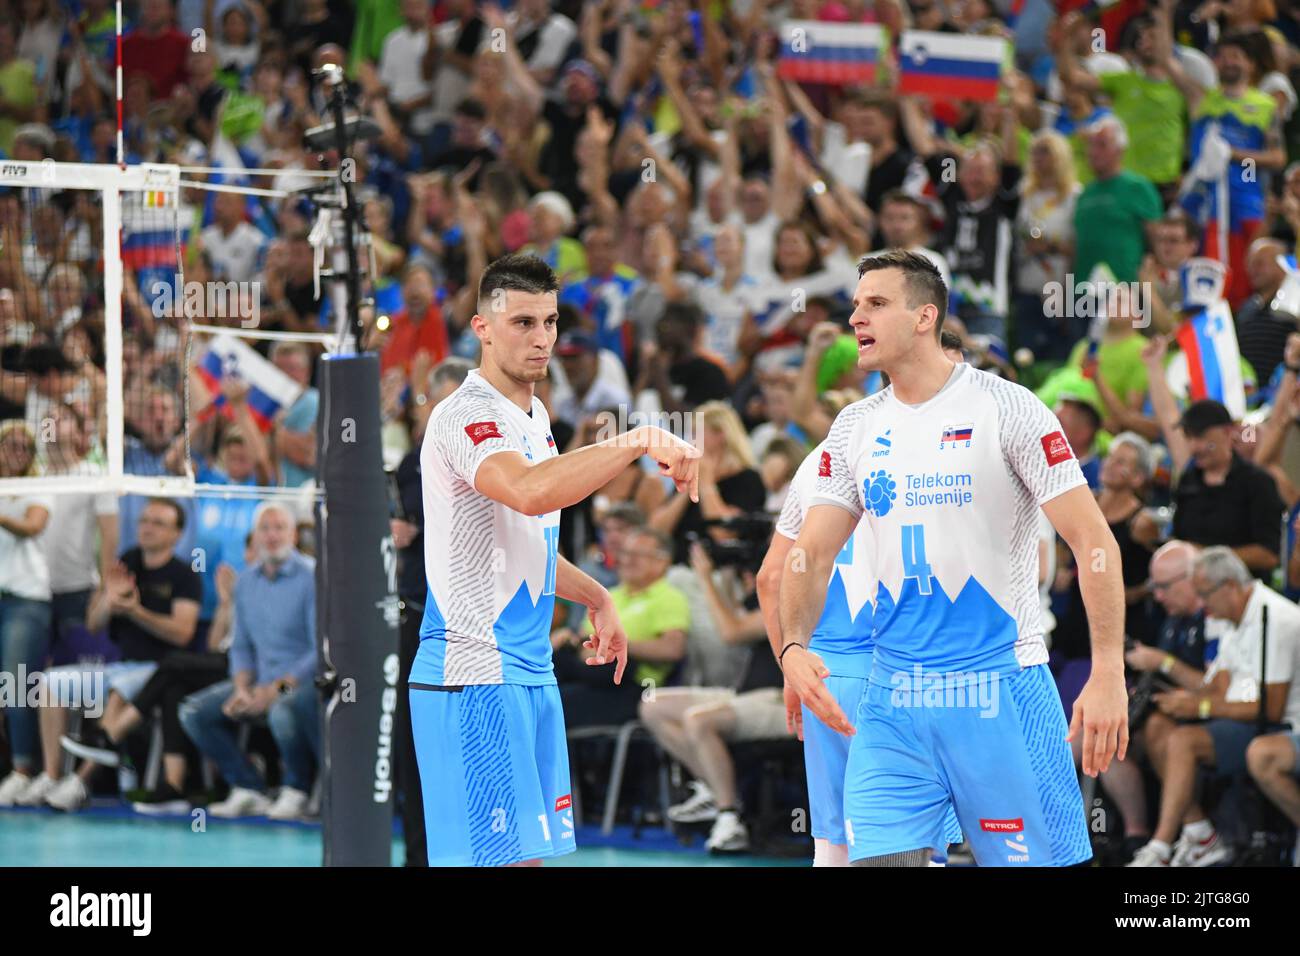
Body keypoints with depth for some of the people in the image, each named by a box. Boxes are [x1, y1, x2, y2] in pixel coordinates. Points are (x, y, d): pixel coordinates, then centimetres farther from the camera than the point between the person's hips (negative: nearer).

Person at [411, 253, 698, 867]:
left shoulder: (533, 416, 17)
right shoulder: (464, 416, -14)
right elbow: (529, 491, -35)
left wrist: (596, 598, 28)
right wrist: (637, 442, -34)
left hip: (529, 673, 10)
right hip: (475, 673, -10)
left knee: (528, 854, 9)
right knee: (506, 857, -13)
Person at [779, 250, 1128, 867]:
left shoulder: (1004, 408, -7)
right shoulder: (854, 428, 10)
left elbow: (1093, 542, -9)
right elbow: (812, 553, 11)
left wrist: (1108, 674, -17)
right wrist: (793, 646, -10)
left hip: (998, 688, -4)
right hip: (892, 699, 5)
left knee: (1035, 860, -3)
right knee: (877, 857, -5)